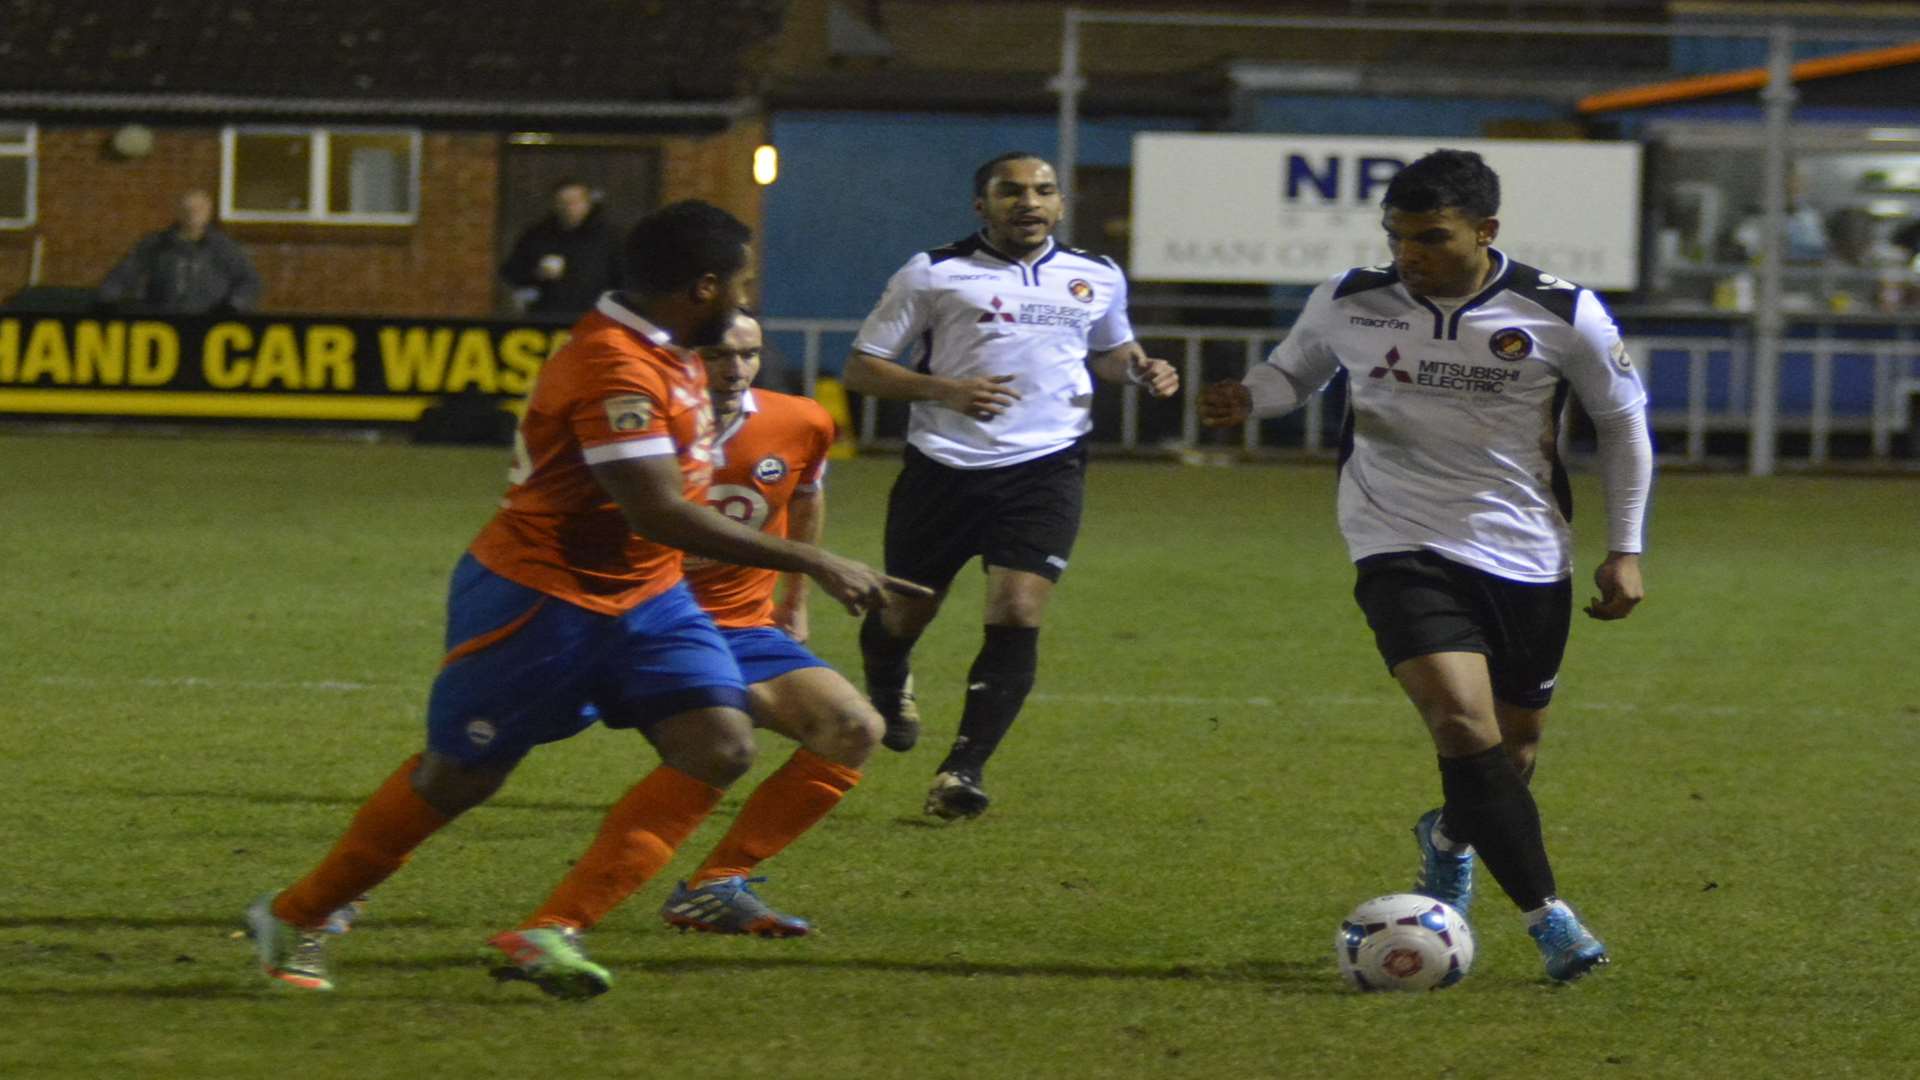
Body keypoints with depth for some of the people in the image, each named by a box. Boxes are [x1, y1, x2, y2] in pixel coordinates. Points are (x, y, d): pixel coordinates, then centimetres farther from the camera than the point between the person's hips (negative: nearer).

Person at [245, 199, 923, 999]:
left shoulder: (666, 356, 4)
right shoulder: (614, 368, -27)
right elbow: (657, 514, -34)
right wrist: (810, 564, -31)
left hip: (641, 596, 9)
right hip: (537, 601, -9)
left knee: (720, 746, -11)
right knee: (455, 780, 4)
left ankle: (551, 933, -14)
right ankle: (295, 919, 26)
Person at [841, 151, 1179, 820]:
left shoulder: (1098, 279, 11)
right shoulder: (933, 275, 0)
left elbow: (1109, 350, 32)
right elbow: (861, 368, 1)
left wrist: (1141, 371, 8)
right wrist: (945, 390, -15)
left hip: (1044, 468, 1)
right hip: (945, 466, -1)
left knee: (1017, 615, -16)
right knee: (902, 616, 9)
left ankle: (963, 769, -11)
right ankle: (889, 695, 46)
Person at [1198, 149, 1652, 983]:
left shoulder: (1563, 316, -8)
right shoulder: (1348, 305, -4)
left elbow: (1622, 421, 5)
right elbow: (1296, 368, 16)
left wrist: (1624, 550, 3)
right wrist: (1248, 398, -8)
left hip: (1529, 560, 1)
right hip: (1401, 547, -1)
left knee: (1515, 745, 12)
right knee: (1465, 723, -21)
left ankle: (1449, 841, 47)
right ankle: (1549, 917, -16)